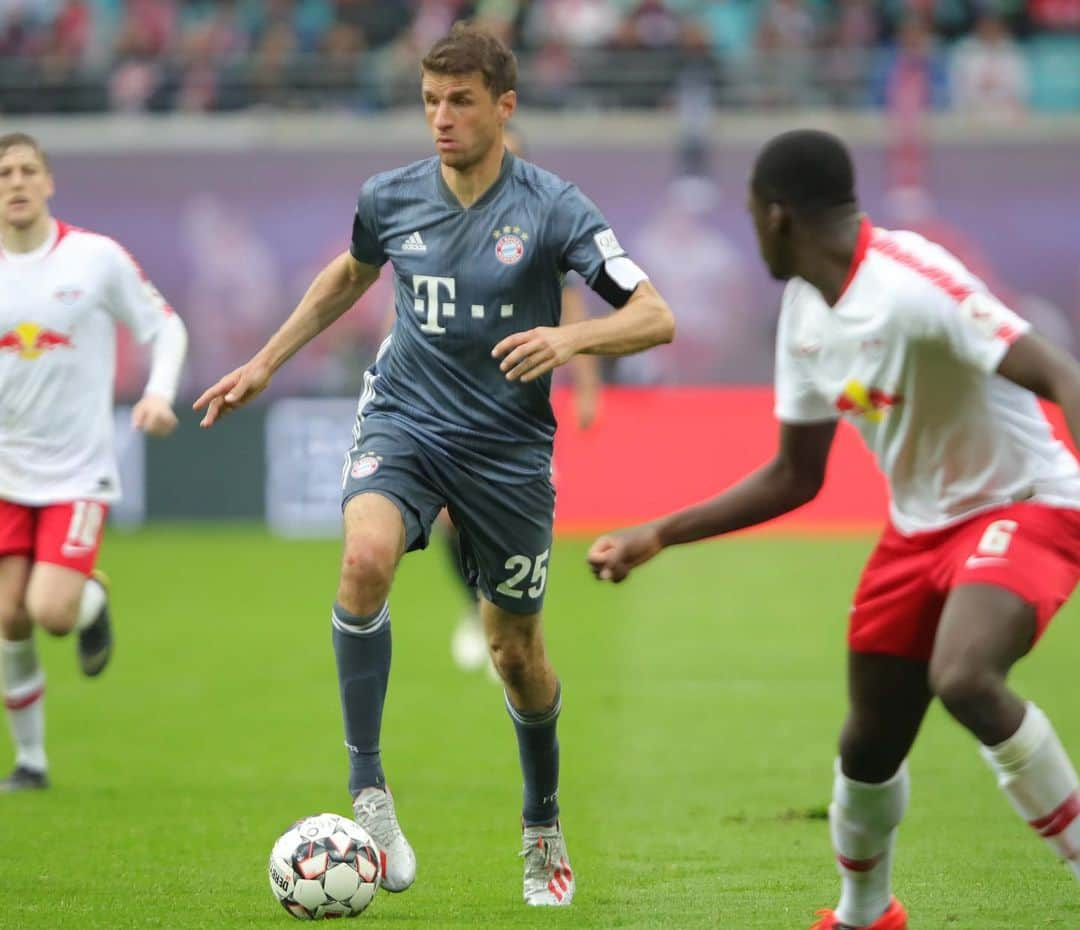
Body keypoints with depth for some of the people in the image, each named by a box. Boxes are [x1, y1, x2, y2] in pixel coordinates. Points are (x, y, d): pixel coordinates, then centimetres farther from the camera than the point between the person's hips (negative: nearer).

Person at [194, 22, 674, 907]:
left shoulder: (552, 209, -12)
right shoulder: (391, 199, -1)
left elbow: (655, 317, -14)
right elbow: (349, 274, 22)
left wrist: (571, 337, -32)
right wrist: (265, 362, 23)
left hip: (507, 445, -1)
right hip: (404, 421, 1)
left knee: (515, 647, 9)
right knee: (366, 556, -30)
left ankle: (544, 827, 35)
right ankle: (368, 790, -23)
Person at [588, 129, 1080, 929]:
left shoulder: (911, 284, -24)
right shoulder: (805, 309, 4)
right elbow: (794, 478, 14)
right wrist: (660, 536, 10)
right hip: (919, 525, 8)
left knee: (963, 679, -35)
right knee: (870, 744, 11)